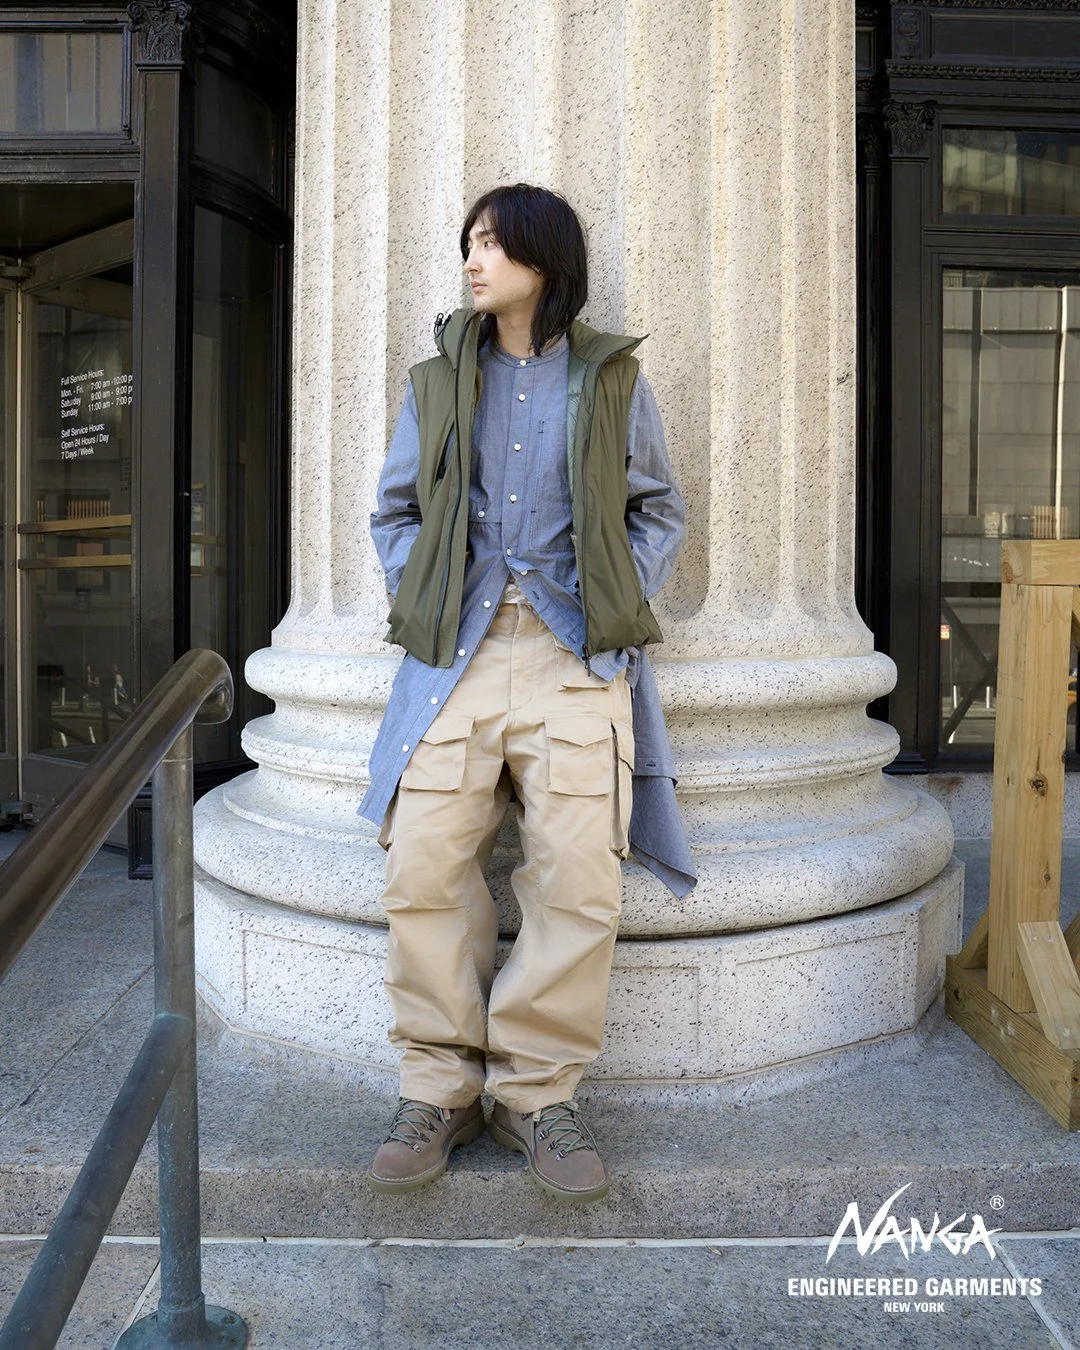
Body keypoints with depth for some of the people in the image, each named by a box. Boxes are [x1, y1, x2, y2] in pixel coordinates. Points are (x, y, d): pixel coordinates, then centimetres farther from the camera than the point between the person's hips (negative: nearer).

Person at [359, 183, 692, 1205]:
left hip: (577, 652, -1)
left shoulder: (611, 379, 13)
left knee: (579, 879, -13)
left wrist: (619, 605, 2)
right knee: (423, 866, -12)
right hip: (456, 649, 2)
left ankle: (537, 1090, 4)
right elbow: (395, 511, 20)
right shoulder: (438, 381, 18)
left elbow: (658, 511, 17)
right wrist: (414, 601, 4)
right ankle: (440, 1085, 5)